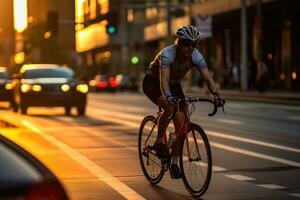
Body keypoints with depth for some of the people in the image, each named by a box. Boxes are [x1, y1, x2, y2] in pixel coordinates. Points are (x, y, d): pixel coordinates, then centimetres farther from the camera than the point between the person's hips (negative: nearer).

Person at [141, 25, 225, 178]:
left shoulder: (196, 56, -21)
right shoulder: (168, 54, -34)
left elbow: (208, 78, -30)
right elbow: (164, 80, -47)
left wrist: (215, 94, -48)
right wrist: (168, 96, -66)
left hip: (174, 85, 5)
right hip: (152, 82, -5)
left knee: (181, 124, -8)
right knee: (170, 108, -35)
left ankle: (174, 162, 5)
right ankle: (159, 141, -13)